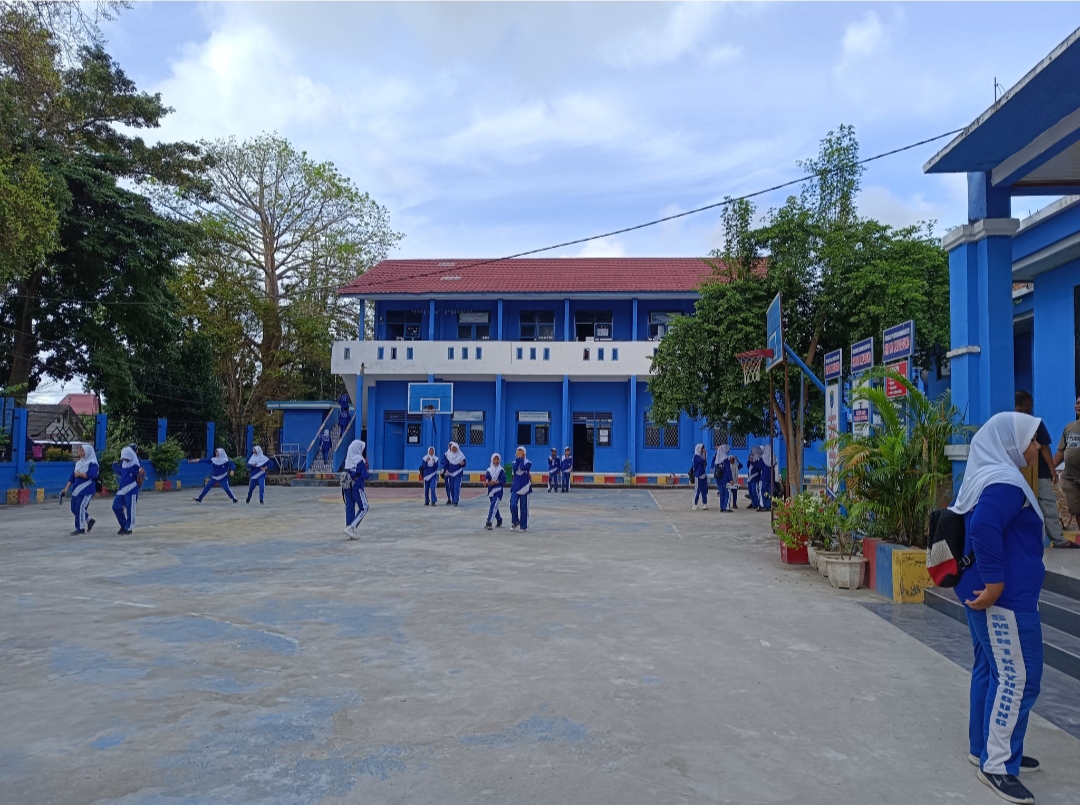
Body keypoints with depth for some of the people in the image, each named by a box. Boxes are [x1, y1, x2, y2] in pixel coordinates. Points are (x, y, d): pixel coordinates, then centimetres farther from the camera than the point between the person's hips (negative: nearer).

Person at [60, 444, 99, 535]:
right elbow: (73, 476, 15)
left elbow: (92, 475, -26)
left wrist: (79, 474, -16)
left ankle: (81, 528, 6)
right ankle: (90, 520, 28)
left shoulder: (92, 463, -10)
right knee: (74, 508, 11)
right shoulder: (79, 463, 13)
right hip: (76, 489, 8)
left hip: (86, 490, -8)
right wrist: (66, 488, 10)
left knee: (80, 508, -7)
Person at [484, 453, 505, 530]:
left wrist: (495, 482, -20)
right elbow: (486, 479, -2)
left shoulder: (501, 470, -6)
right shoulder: (489, 470, 4)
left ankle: (488, 524, -17)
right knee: (494, 507, 15)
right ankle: (499, 521, 35)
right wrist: (486, 482, -24)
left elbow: (504, 481, -9)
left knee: (493, 506, -14)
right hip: (490, 491, 5)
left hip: (498, 491, -5)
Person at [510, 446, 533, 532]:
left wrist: (521, 458, -9)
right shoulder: (515, 462, 9)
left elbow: (522, 467, -21)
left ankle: (523, 526, 10)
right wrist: (518, 459, -9)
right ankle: (515, 522, 13)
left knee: (524, 508, 1)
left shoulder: (528, 462, -2)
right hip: (515, 487, 3)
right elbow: (515, 468, -13)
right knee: (513, 505, -10)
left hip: (524, 488, -2)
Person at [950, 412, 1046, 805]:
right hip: (1005, 599, -10)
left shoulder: (985, 478, 13)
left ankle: (984, 748, 27)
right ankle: (997, 766, 2)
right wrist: (995, 581, -27)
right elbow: (984, 528, -34)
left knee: (990, 670, 17)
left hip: (987, 595, 10)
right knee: (1017, 677, -4)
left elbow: (965, 521, 23)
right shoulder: (1005, 481, -19)